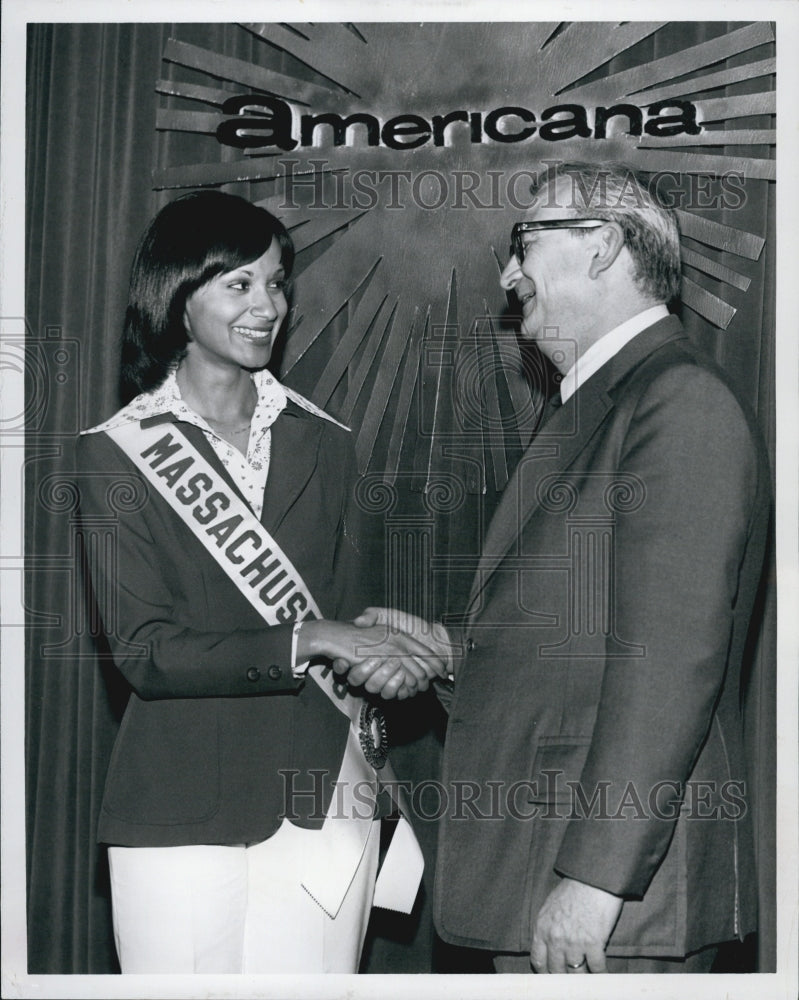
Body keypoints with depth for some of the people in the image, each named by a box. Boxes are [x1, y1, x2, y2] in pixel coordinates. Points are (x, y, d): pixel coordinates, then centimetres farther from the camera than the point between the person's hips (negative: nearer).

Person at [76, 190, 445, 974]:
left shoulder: (323, 445, 11)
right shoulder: (117, 454, 1)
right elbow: (144, 651, -8)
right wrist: (305, 642, -18)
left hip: (322, 804, 3)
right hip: (183, 813, -2)